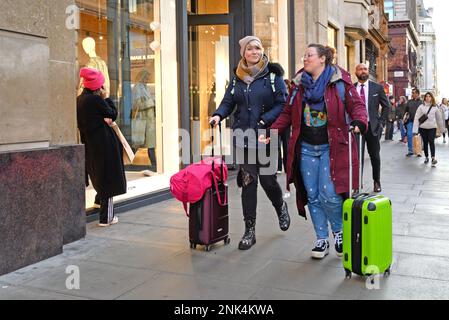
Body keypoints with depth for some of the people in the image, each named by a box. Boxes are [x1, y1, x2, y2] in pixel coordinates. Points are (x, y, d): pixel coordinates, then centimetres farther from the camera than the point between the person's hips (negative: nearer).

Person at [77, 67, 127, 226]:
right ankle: (106, 217, 5)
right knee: (108, 179, 0)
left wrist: (103, 118, 0)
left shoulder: (79, 100, 5)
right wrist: (106, 98, 0)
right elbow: (113, 114, -8)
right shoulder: (96, 100, -19)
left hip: (89, 144, 8)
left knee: (98, 176, 24)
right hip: (103, 143, -8)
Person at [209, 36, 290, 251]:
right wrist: (218, 115, -11)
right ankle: (249, 231, 11)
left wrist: (265, 120, -18)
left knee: (268, 180, 3)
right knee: (248, 181, 2)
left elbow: (282, 104, -5)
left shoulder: (273, 74, 0)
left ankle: (280, 207, 39)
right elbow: (228, 102, 10)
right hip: (243, 138, 3)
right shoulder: (237, 78, 11)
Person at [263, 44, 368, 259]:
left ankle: (339, 231, 17)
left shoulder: (339, 81, -1)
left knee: (329, 194, -11)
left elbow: (357, 105, -2)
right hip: (306, 148, 5)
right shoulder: (299, 84, 11)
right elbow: (287, 114, 12)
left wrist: (359, 122, -23)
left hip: (331, 147, -4)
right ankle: (322, 240, 20)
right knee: (312, 196, 7)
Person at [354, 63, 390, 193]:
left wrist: (381, 123, -1)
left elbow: (386, 106, 6)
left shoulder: (377, 87, 3)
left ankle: (377, 182, 23)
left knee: (375, 155, 9)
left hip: (373, 126, 0)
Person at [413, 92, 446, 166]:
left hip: (432, 127, 0)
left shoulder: (435, 107, 5)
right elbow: (416, 118, -4)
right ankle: (426, 157, 19)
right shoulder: (421, 107, 0)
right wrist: (415, 129, -11)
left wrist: (442, 128, 17)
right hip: (423, 128, 0)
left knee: (431, 142, -12)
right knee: (425, 143, 8)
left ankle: (433, 158, -16)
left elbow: (439, 118, 13)